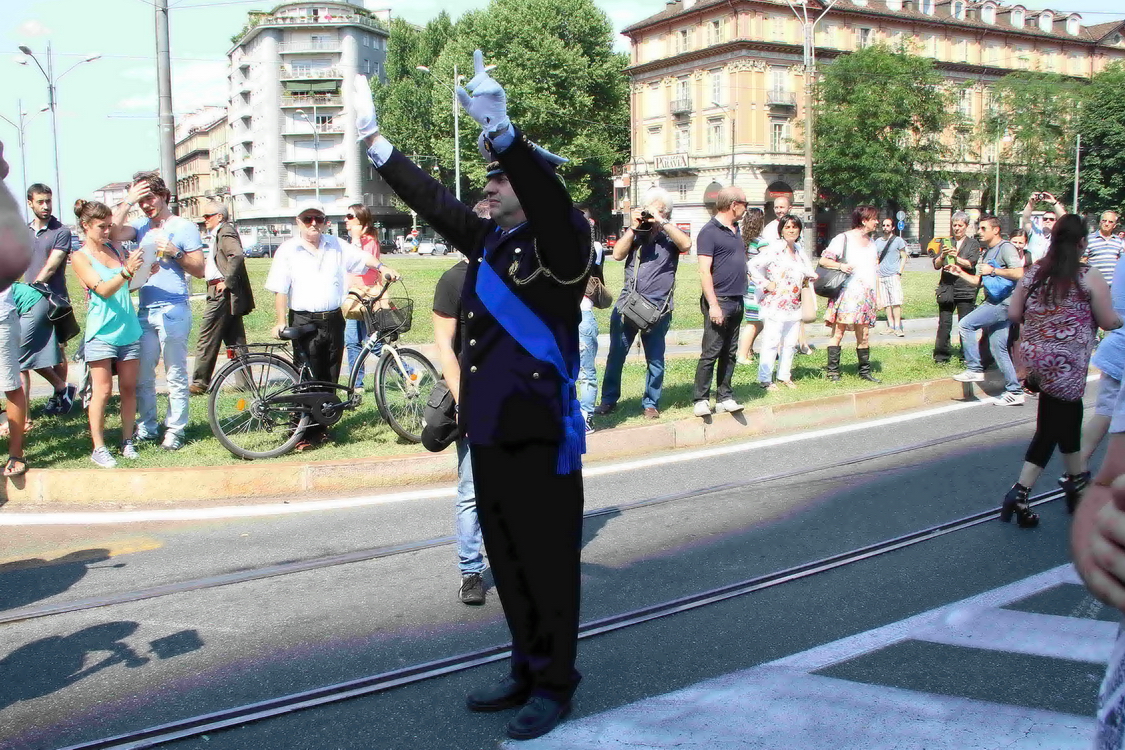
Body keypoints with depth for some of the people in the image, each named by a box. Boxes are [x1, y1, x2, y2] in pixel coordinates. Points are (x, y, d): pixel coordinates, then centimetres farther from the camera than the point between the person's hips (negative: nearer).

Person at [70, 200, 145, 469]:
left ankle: (127, 441, 14)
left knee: (129, 388, 5)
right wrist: (127, 270, -30)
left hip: (129, 329, 5)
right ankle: (98, 448, 3)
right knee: (103, 391, -4)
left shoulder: (113, 249, 11)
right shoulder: (80, 257, -4)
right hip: (102, 333, -5)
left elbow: (129, 284, 17)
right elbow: (103, 289, -15)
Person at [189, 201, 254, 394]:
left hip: (222, 293, -11)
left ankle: (199, 383, -1)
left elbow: (237, 256, -27)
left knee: (208, 340, -6)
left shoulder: (226, 232, -11)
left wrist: (227, 282, -23)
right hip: (227, 294, 11)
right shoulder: (218, 234, 21)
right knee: (234, 340, 10)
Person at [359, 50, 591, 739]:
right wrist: (374, 137, 21)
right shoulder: (489, 239, 12)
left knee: (549, 564, 4)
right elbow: (432, 198, 19)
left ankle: (555, 684, 19)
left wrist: (502, 131, -42)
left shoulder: (563, 240, -9)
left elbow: (550, 197, -30)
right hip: (489, 431, 8)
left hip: (542, 437, -8)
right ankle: (527, 671, 30)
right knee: (508, 562, 16)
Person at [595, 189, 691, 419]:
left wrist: (661, 223, -16)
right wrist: (633, 227, -7)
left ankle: (651, 403, 17)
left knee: (655, 359, 6)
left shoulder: (670, 234, 3)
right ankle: (608, 400, 18)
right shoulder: (634, 231, 9)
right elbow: (618, 254, -3)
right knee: (616, 354, 7)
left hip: (658, 307, -2)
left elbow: (686, 244, -18)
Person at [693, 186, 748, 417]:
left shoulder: (735, 229, 17)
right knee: (711, 353, -6)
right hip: (719, 301, -8)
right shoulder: (709, 232, -10)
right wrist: (713, 305, -21)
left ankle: (724, 397, 15)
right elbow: (704, 271, -15)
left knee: (730, 353, 10)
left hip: (737, 301, 8)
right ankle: (701, 400, 0)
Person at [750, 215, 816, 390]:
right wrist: (765, 283, -15)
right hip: (776, 304, -7)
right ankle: (765, 379, -1)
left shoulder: (799, 251, 14)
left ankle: (784, 376, 22)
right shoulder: (774, 249, -9)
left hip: (794, 306, 8)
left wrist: (810, 277, 11)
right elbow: (753, 264, -16)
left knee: (790, 343, 11)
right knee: (772, 341, -7)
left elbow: (808, 271, 31)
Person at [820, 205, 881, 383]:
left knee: (863, 335, 5)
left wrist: (878, 296, 18)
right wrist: (840, 265, -22)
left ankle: (865, 370, 11)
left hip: (866, 295, 6)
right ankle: (833, 370, -2)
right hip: (846, 293, -6)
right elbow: (823, 260, -5)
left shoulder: (871, 242, 18)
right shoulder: (843, 238, -2)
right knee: (838, 332, -5)